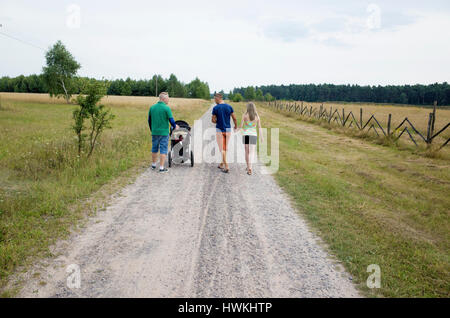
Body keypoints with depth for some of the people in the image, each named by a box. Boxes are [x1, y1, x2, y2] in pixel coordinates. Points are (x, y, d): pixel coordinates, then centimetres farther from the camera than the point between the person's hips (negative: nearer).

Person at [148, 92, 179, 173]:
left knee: (154, 149, 17)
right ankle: (161, 167, 3)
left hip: (154, 132, 5)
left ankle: (153, 165, 30)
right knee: (163, 150, 1)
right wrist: (174, 127, 9)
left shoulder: (152, 108, 5)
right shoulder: (166, 108, -12)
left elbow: (149, 120, 13)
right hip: (164, 132, -5)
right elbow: (171, 120, -11)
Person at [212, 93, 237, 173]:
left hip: (219, 130, -4)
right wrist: (236, 126, 19)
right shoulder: (229, 107, -1)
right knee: (225, 148, 16)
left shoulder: (215, 108, -10)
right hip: (228, 129, 4)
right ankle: (222, 164, 25)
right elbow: (234, 118, 2)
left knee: (222, 149, 0)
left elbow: (213, 120, -8)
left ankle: (226, 166, -6)